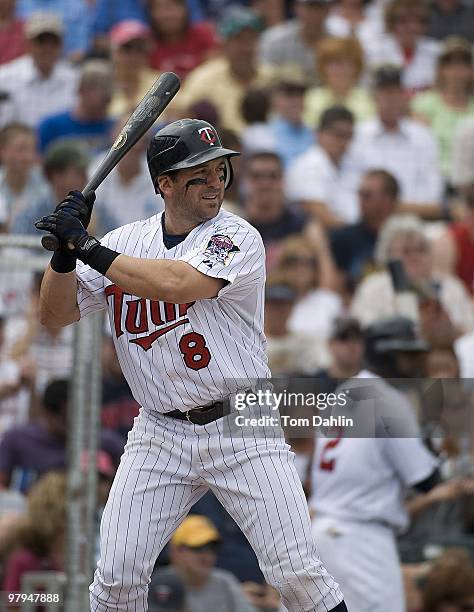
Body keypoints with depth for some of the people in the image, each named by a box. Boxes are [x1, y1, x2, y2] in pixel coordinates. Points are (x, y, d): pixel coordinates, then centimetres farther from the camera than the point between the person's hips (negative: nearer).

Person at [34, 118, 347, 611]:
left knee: (297, 572, -8)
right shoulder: (124, 243, 6)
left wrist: (87, 246, -19)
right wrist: (64, 252, -12)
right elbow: (55, 314, 5)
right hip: (160, 436, 3)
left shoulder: (237, 238, -9)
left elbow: (174, 282, -25)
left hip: (243, 430, -3)